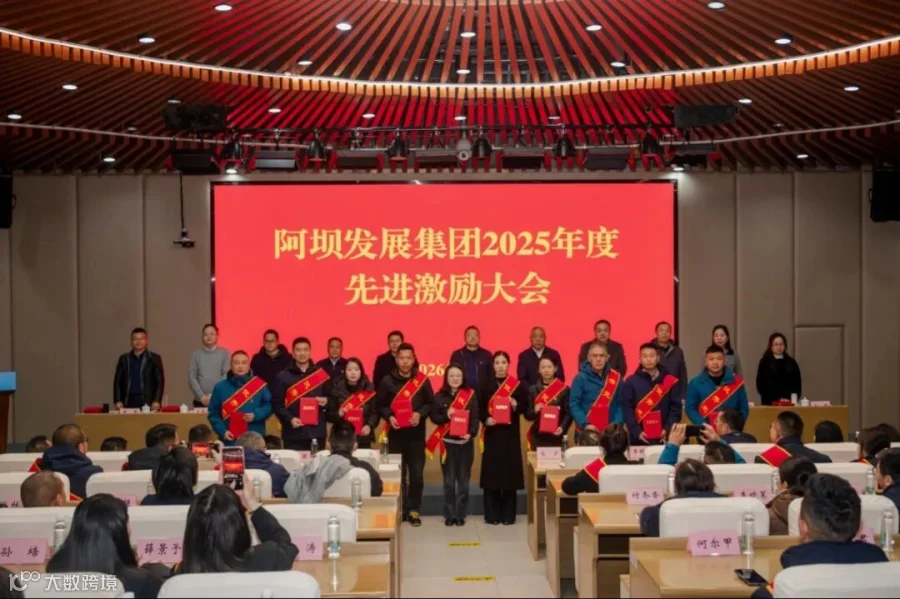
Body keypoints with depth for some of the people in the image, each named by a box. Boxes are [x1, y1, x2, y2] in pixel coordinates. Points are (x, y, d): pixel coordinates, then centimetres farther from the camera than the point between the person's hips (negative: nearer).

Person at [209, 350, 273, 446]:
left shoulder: (259, 385, 3)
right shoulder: (221, 387, 4)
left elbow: (269, 406, 6)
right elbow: (213, 413, 6)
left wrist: (256, 415, -12)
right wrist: (222, 431, -7)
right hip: (230, 441, 0)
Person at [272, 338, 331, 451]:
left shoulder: (321, 374, 12)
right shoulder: (283, 376, 5)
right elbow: (277, 403, 1)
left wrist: (326, 401, -5)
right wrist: (289, 419, -14)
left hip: (317, 432, 2)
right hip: (293, 433, -2)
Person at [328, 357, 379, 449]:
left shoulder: (369, 389, 3)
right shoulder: (337, 389, 1)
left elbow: (375, 412, 2)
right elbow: (329, 414, 3)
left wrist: (370, 426, -14)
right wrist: (338, 414, -17)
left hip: (363, 437, 1)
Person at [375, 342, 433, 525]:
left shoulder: (422, 380, 1)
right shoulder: (387, 381, 1)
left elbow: (431, 403, 6)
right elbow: (379, 405, 5)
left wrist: (420, 413, -12)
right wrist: (389, 416, -12)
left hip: (416, 434, 0)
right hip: (395, 434, 0)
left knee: (417, 474, 1)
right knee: (398, 474, 6)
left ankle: (413, 510, 13)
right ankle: (399, 510, 16)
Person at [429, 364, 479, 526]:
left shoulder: (470, 395, 0)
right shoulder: (440, 396, 1)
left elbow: (475, 417, -4)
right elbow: (434, 417, 2)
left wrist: (471, 433, -20)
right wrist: (446, 415, -17)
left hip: (465, 442, 0)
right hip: (447, 442, 0)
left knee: (463, 479, 5)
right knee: (449, 480, 3)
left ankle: (460, 515, 14)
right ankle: (449, 515, 12)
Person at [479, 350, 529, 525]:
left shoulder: (518, 385, 4)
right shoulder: (485, 386, 6)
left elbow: (525, 407, 2)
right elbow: (480, 409, 3)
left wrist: (516, 405, -19)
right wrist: (486, 419, -16)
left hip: (510, 434, -1)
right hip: (492, 434, 1)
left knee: (510, 472, 1)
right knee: (491, 472, 0)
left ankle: (508, 514, 8)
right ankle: (492, 514, 8)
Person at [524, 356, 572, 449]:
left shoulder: (564, 389, 2)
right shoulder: (533, 389, 6)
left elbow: (569, 413, 0)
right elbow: (527, 415, 7)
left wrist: (562, 427, -16)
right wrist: (535, 411, -13)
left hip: (556, 436, -1)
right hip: (538, 436, 1)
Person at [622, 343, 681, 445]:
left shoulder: (670, 381, 7)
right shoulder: (631, 382, 3)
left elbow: (675, 408, 4)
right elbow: (627, 409, -4)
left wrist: (668, 430, -9)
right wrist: (637, 432, -15)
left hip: (663, 438, 1)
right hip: (639, 438, -1)